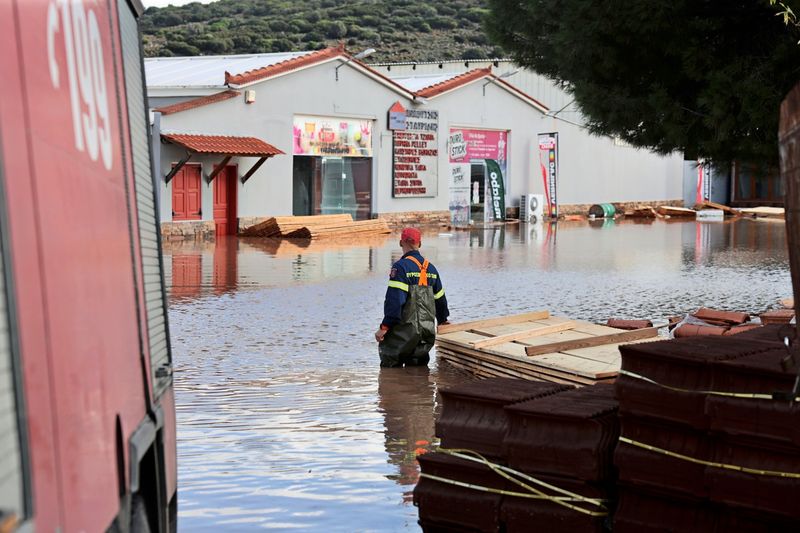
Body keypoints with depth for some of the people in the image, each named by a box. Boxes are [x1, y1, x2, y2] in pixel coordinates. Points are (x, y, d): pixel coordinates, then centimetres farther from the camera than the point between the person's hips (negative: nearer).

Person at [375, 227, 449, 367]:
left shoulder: (400, 267, -11)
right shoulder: (430, 268, 13)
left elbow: (394, 299, -18)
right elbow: (440, 297, 24)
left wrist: (385, 327, -16)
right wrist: (443, 320, 40)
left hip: (404, 329, -7)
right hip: (427, 331, 7)